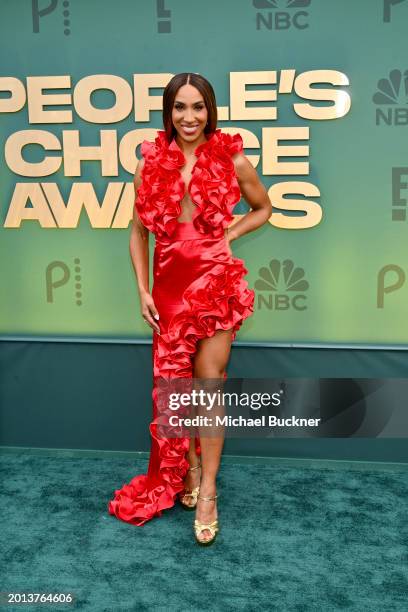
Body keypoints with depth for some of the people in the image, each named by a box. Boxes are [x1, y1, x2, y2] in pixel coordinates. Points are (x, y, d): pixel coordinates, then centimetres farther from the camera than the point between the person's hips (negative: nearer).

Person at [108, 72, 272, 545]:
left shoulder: (231, 161, -3)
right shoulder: (151, 164, 2)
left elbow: (263, 209, 13)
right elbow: (139, 231, 7)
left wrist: (229, 234, -4)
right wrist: (143, 290, 0)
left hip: (216, 283, -2)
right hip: (170, 285, 3)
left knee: (208, 383, -1)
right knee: (175, 382, 11)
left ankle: (207, 491, 10)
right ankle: (188, 470, 31)